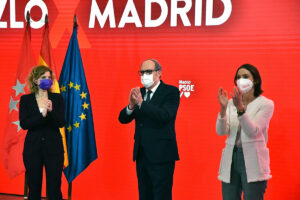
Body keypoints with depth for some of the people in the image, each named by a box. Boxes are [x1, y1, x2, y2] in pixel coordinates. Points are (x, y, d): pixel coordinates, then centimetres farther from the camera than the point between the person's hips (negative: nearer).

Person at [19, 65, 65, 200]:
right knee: (34, 189, 6)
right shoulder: (26, 99, 3)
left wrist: (51, 111, -23)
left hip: (53, 147, 0)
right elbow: (23, 124, -7)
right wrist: (41, 114, -21)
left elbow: (61, 123, -5)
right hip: (33, 147, 0)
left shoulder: (57, 98, 4)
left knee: (54, 189, -1)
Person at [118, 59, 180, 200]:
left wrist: (141, 102, -28)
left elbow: (164, 116, -21)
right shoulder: (139, 93, 12)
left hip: (161, 156, -6)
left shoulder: (171, 92, -5)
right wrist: (131, 106, -15)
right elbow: (123, 119, 6)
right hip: (141, 155, 6)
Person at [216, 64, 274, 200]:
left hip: (252, 162, -4)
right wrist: (223, 108, -19)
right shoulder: (231, 103, 9)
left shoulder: (266, 104, -2)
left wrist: (240, 108, -27)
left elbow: (253, 131, -16)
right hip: (231, 159, 4)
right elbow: (221, 131, -4)